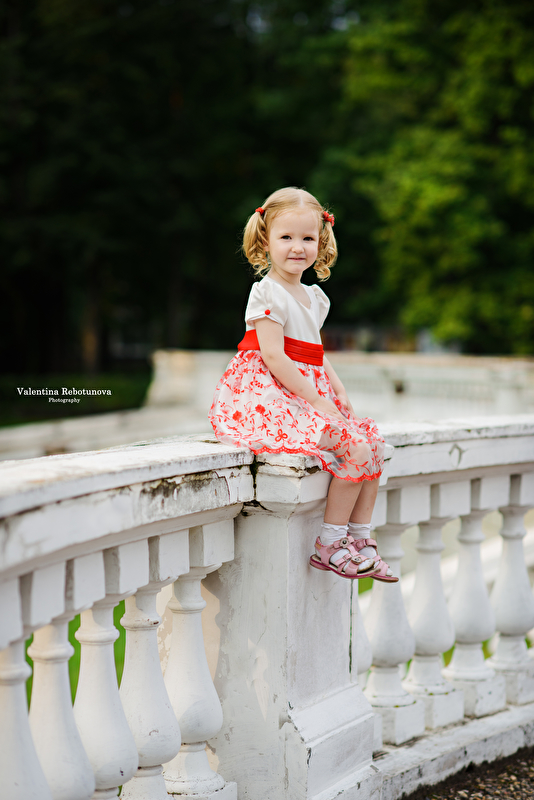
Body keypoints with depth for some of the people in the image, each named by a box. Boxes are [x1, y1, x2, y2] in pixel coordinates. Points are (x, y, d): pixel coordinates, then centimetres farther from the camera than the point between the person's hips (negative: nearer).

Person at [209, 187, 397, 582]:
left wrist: (340, 394, 7)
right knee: (355, 450, -20)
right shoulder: (268, 294, -11)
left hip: (309, 394, 9)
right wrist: (317, 400, -20)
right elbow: (273, 356, -19)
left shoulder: (313, 297, 17)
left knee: (374, 443, 3)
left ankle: (359, 540, 8)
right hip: (270, 397, -9)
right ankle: (330, 544, -9)